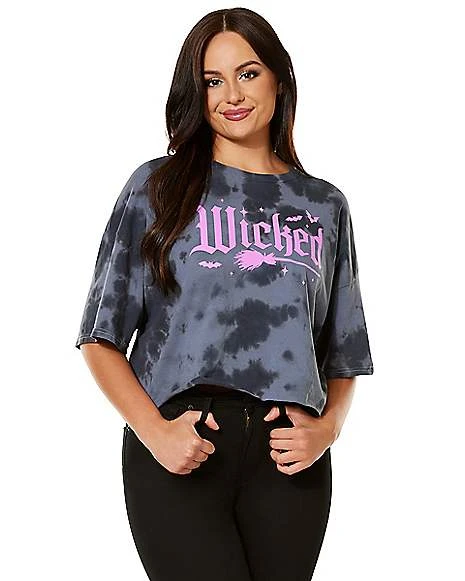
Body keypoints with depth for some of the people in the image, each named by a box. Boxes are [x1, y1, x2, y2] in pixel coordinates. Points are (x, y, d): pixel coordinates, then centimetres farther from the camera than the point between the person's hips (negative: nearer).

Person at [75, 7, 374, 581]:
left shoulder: (324, 205, 13)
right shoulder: (157, 186, 7)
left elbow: (344, 352, 16)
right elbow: (102, 339, 4)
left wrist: (328, 427, -3)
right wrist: (154, 431, -10)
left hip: (288, 456, 3)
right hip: (179, 449, -2)